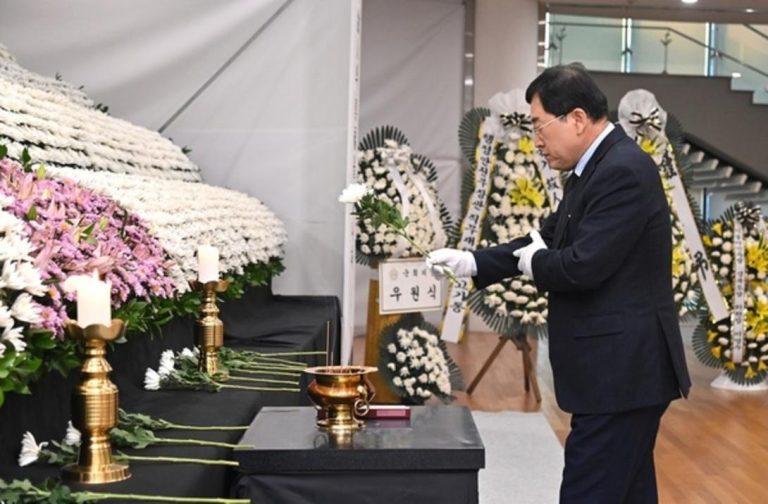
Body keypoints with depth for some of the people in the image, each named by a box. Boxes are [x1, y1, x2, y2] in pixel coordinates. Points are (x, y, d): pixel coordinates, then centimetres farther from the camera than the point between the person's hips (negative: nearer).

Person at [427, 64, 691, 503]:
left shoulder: (623, 171, -18)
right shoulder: (598, 168, 14)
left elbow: (583, 265, -25)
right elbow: (548, 239, 16)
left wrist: (534, 264, -5)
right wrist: (473, 263, 5)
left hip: (621, 371, -10)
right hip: (618, 369, 10)